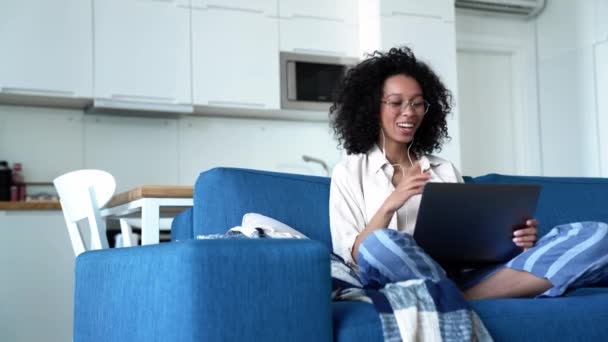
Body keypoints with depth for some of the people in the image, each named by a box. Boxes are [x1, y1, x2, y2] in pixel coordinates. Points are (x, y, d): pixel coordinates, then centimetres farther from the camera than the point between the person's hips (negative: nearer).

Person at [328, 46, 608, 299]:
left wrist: (513, 240, -4)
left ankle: (460, 300, -28)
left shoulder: (446, 170, 24)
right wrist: (390, 204, -11)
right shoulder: (349, 171, 13)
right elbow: (353, 255, 3)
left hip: (463, 280, 4)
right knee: (381, 244, -42)